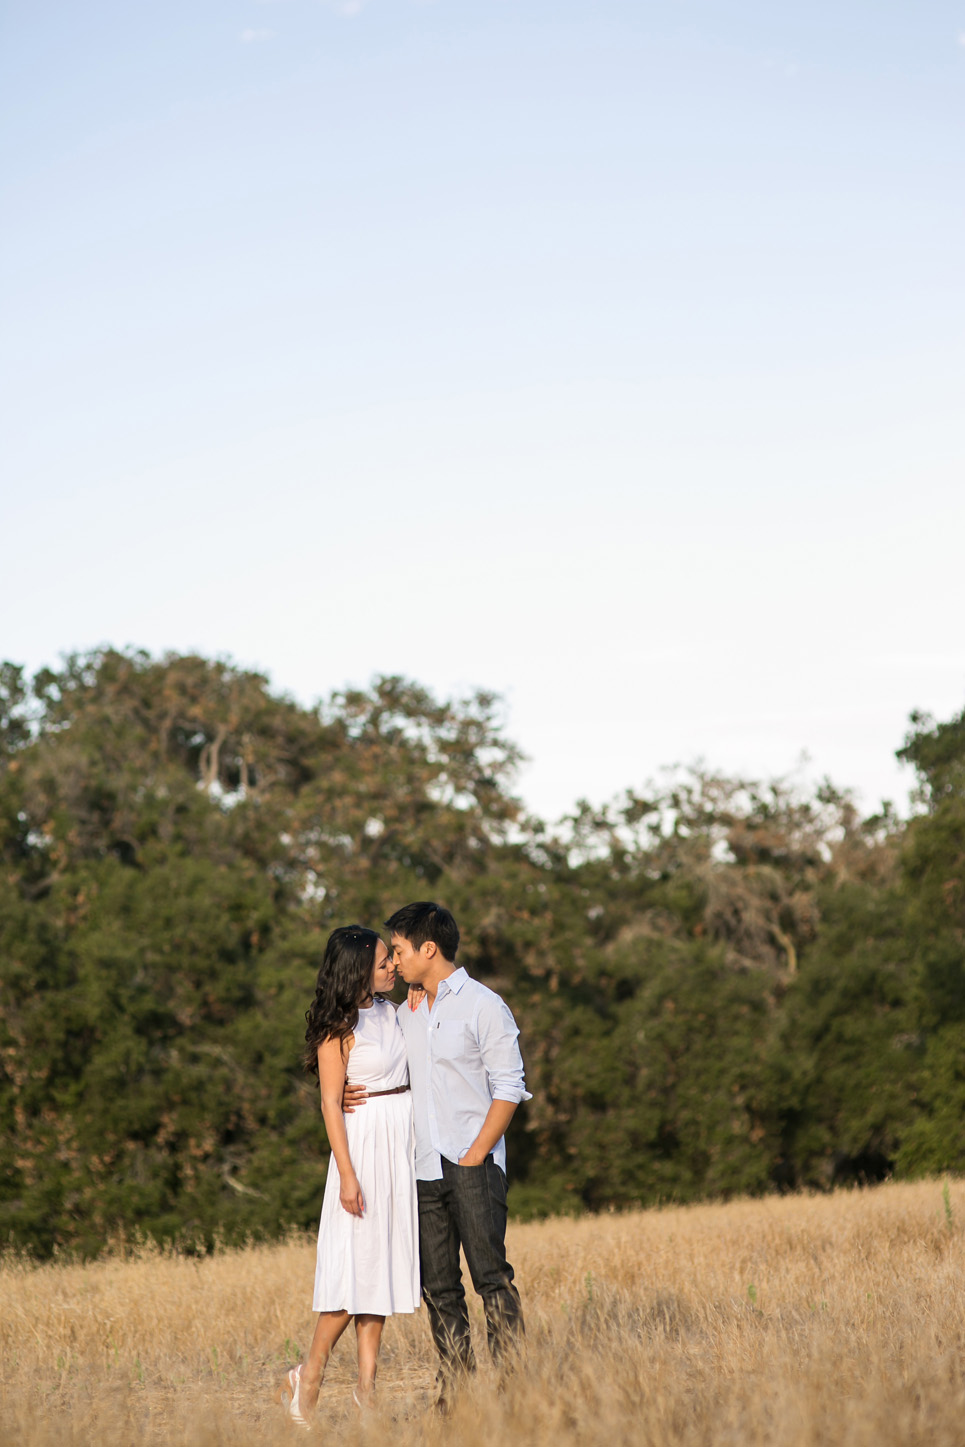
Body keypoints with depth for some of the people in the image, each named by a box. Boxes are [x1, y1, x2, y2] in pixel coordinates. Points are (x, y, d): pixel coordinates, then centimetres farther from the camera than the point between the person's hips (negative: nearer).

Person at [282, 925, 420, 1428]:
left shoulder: (389, 1011, 9)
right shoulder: (339, 1029, -12)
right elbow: (331, 1104, -13)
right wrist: (347, 1174, -17)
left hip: (402, 1142, 7)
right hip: (364, 1142, -7)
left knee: (383, 1258, 7)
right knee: (357, 1260, -7)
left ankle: (366, 1385, 10)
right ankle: (309, 1376, 6)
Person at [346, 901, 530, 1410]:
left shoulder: (483, 1005, -3)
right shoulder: (406, 1014, 16)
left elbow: (509, 1087, -6)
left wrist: (475, 1155, -12)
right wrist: (358, 1095, 3)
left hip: (473, 1165, -6)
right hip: (423, 1168, 6)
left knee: (491, 1277, -8)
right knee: (438, 1287, 5)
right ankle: (454, 1391, 9)